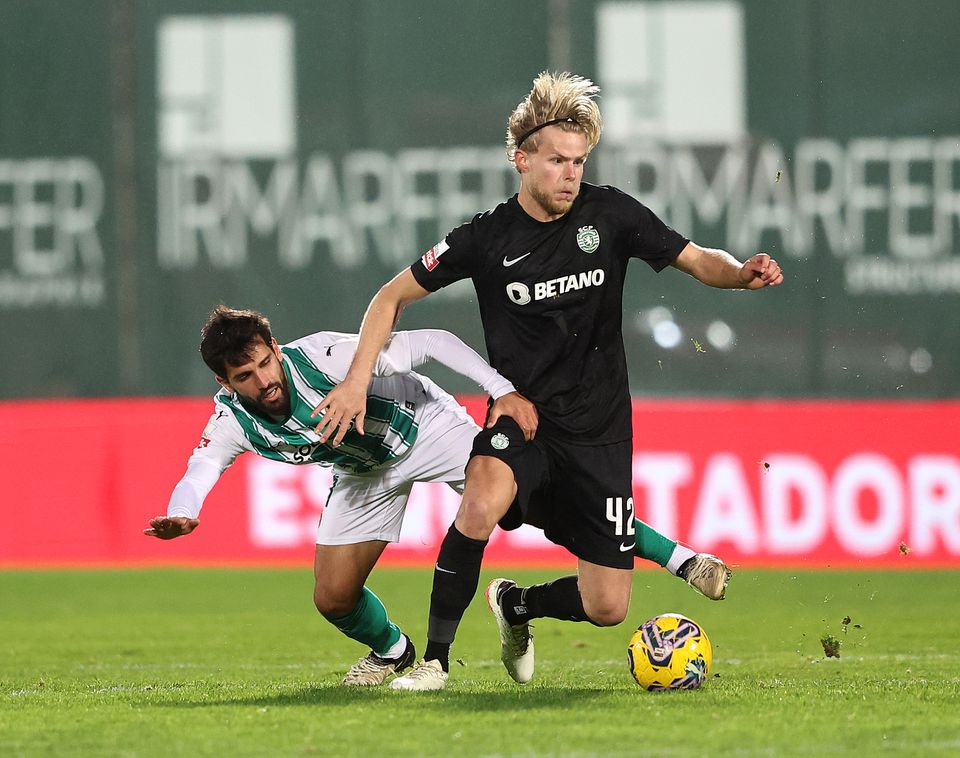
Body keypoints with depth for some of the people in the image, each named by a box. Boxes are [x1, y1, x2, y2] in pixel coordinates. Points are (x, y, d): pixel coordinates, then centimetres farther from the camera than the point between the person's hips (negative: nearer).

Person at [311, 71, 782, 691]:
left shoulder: (609, 213, -5)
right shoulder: (487, 238, -8)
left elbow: (697, 261, 2)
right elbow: (394, 296, 2)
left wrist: (741, 273, -20)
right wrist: (358, 380, -9)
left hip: (598, 430, 2)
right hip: (521, 417, -2)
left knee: (607, 607, -1)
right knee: (481, 505, -37)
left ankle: (516, 605, 33)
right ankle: (435, 658, -24)